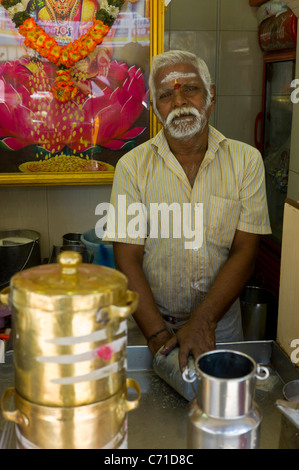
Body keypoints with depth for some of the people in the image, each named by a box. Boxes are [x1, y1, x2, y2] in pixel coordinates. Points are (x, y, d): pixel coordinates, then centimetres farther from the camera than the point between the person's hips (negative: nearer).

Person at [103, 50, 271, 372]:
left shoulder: (246, 160, -5)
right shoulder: (132, 166, -8)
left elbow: (244, 252, -9)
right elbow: (127, 260, -11)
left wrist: (203, 321, -21)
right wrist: (158, 334, -21)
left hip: (221, 319, 1)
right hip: (150, 319, -1)